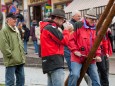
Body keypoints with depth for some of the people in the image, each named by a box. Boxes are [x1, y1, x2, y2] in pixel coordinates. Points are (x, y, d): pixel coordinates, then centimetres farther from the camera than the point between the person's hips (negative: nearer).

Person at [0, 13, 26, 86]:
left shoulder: (16, 30, 18)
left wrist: (22, 54, 15)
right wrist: (11, 55, -16)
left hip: (20, 60, 8)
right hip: (11, 61, -8)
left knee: (21, 79, 13)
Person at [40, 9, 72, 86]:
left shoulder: (47, 27, 21)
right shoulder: (51, 28, -12)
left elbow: (58, 40, 19)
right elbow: (64, 41, -13)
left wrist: (63, 30, 7)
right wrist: (66, 30, 3)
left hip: (51, 61, 11)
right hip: (54, 61, -11)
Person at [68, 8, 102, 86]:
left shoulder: (95, 30, 13)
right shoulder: (79, 27, -5)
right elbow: (71, 40, -7)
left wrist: (97, 55, 4)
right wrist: (75, 50, -16)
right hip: (78, 57, -5)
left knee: (96, 79, 6)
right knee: (75, 75, -22)